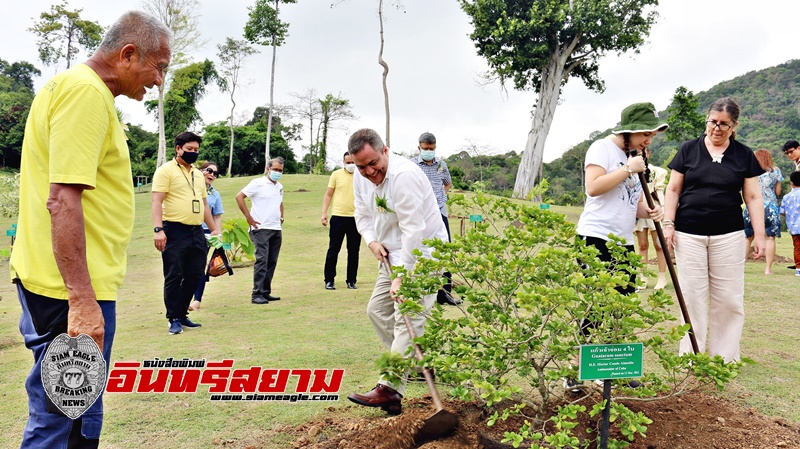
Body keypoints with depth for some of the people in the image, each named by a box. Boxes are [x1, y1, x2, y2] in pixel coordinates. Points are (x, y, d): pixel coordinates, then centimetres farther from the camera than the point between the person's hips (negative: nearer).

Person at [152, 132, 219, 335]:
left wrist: (214, 229, 20)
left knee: (194, 276, 9)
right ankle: (174, 320, 7)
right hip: (175, 231, -7)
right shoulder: (166, 170, -3)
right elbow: (157, 202, -11)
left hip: (197, 232, 7)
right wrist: (158, 229, -21)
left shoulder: (198, 174, 19)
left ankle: (182, 315, 21)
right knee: (174, 277, -2)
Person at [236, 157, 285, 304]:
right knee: (262, 260, -12)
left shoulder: (279, 187, 17)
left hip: (276, 230, 7)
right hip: (261, 228, -7)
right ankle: (257, 294, -9)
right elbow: (239, 196, -9)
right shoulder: (258, 183, -6)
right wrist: (249, 217, -12)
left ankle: (266, 292, 15)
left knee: (272, 262, 8)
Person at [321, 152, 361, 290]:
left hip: (356, 218, 1)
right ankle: (329, 280, 11)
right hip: (338, 216, -1)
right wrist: (324, 213, -2)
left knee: (354, 251, 7)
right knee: (333, 249, 2)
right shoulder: (336, 174, 4)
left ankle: (351, 280, 17)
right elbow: (328, 194, 7)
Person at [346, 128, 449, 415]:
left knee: (407, 318, -15)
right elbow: (363, 215, 14)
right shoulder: (361, 178, 0)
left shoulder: (404, 175, -27)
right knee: (377, 309, 13)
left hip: (422, 252, -9)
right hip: (393, 254, 9)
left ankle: (389, 391, -19)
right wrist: (372, 241, -7)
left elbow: (413, 230, -29)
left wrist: (401, 277, -30)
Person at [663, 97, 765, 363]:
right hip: (689, 236, -1)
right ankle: (690, 357, 13)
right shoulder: (688, 150, 4)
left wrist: (759, 234, 0)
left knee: (728, 298, 4)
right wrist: (668, 224, -4)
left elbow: (753, 197, 6)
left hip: (729, 236, 1)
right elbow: (673, 190, 5)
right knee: (692, 296, 4)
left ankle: (725, 358, 16)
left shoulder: (744, 155, 6)